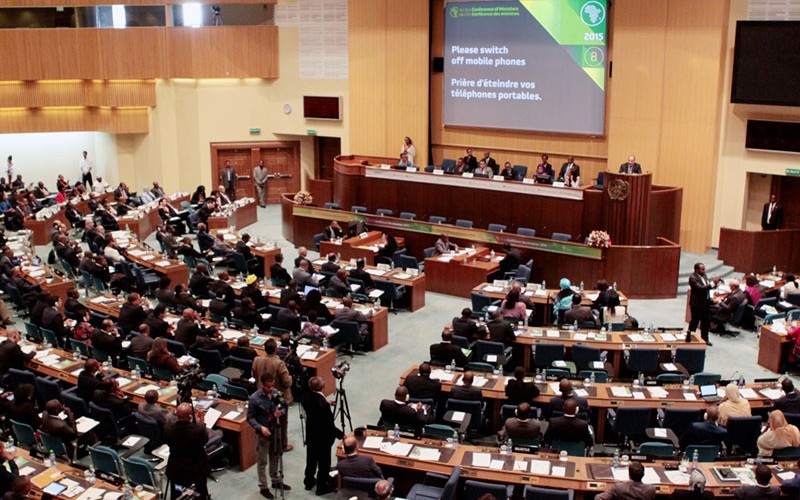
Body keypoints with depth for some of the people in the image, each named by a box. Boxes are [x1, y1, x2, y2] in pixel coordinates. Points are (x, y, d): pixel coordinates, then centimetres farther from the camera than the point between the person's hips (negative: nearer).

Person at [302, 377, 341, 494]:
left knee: (311, 458, 25)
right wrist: (341, 435, -16)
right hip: (323, 438, -7)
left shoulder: (307, 398, -12)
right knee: (324, 462, 14)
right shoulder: (323, 404, -34)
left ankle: (309, 481, 43)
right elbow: (329, 425, -27)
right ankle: (321, 486, 30)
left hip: (310, 435, 7)